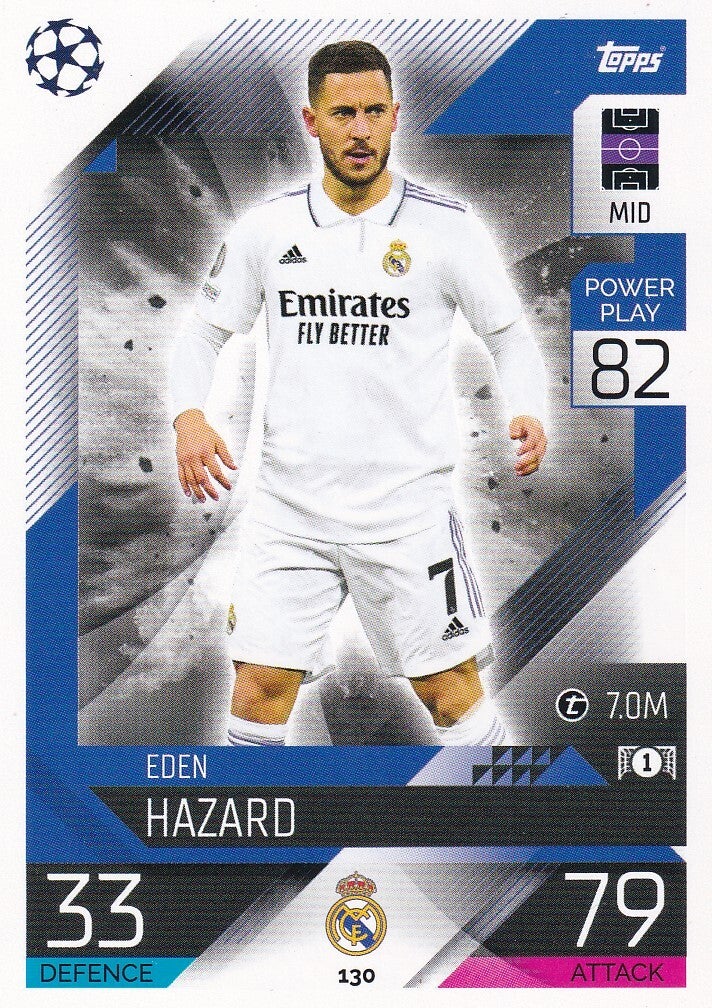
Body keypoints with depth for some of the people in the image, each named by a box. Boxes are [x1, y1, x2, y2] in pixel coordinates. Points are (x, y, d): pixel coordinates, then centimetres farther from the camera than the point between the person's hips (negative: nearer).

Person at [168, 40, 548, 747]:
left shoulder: (445, 225, -2)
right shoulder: (268, 226, 4)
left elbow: (509, 336, 7)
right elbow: (202, 332, 12)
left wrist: (527, 414, -13)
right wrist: (189, 417, -7)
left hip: (408, 509, -2)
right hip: (288, 508, 2)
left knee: (452, 695, 4)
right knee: (259, 689, 0)